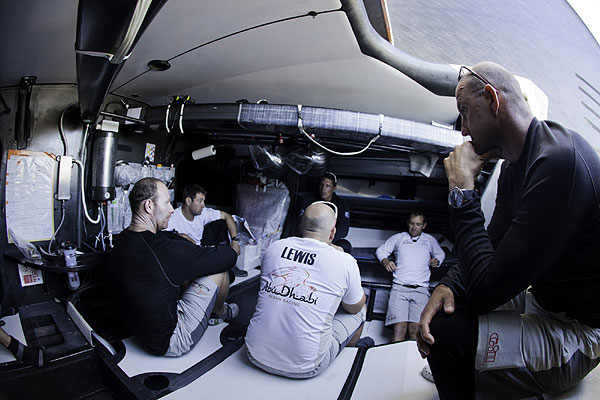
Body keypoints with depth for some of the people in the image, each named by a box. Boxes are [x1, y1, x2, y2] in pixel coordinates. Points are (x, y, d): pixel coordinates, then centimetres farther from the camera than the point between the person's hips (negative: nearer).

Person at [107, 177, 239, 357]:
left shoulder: (122, 239, -3)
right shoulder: (163, 250, -31)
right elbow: (228, 256, -22)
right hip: (169, 342, -9)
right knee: (219, 270, -6)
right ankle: (221, 311, 28)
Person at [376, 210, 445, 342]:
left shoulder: (430, 240, 26)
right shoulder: (398, 238, 22)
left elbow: (440, 254, 40)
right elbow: (381, 250, 25)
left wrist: (437, 261, 16)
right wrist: (385, 261, 4)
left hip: (421, 289, 1)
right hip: (399, 288, -1)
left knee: (415, 330, -19)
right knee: (399, 327, -20)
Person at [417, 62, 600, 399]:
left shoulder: (560, 162, -31)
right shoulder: (516, 163, 3)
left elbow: (485, 291, -32)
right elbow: (491, 247, 8)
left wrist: (462, 190, -25)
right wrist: (449, 284, -12)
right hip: (540, 300, 9)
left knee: (447, 332, -25)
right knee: (449, 304, 12)